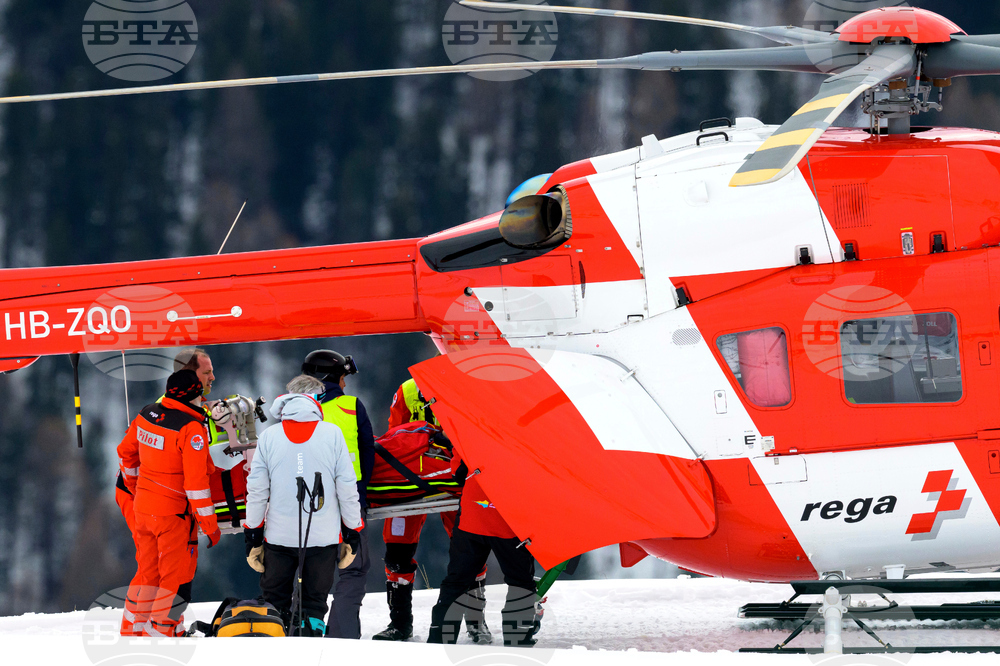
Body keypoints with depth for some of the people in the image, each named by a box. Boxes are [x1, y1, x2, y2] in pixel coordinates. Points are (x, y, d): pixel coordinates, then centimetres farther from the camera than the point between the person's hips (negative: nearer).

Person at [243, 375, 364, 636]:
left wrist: (253, 536, 10)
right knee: (315, 603, 7)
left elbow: (256, 491, 2)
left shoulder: (269, 437, 0)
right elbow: (347, 488, -1)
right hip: (323, 536, -1)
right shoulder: (332, 434, -3)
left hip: (279, 536, 1)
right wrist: (353, 532, 9)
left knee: (275, 603, 11)